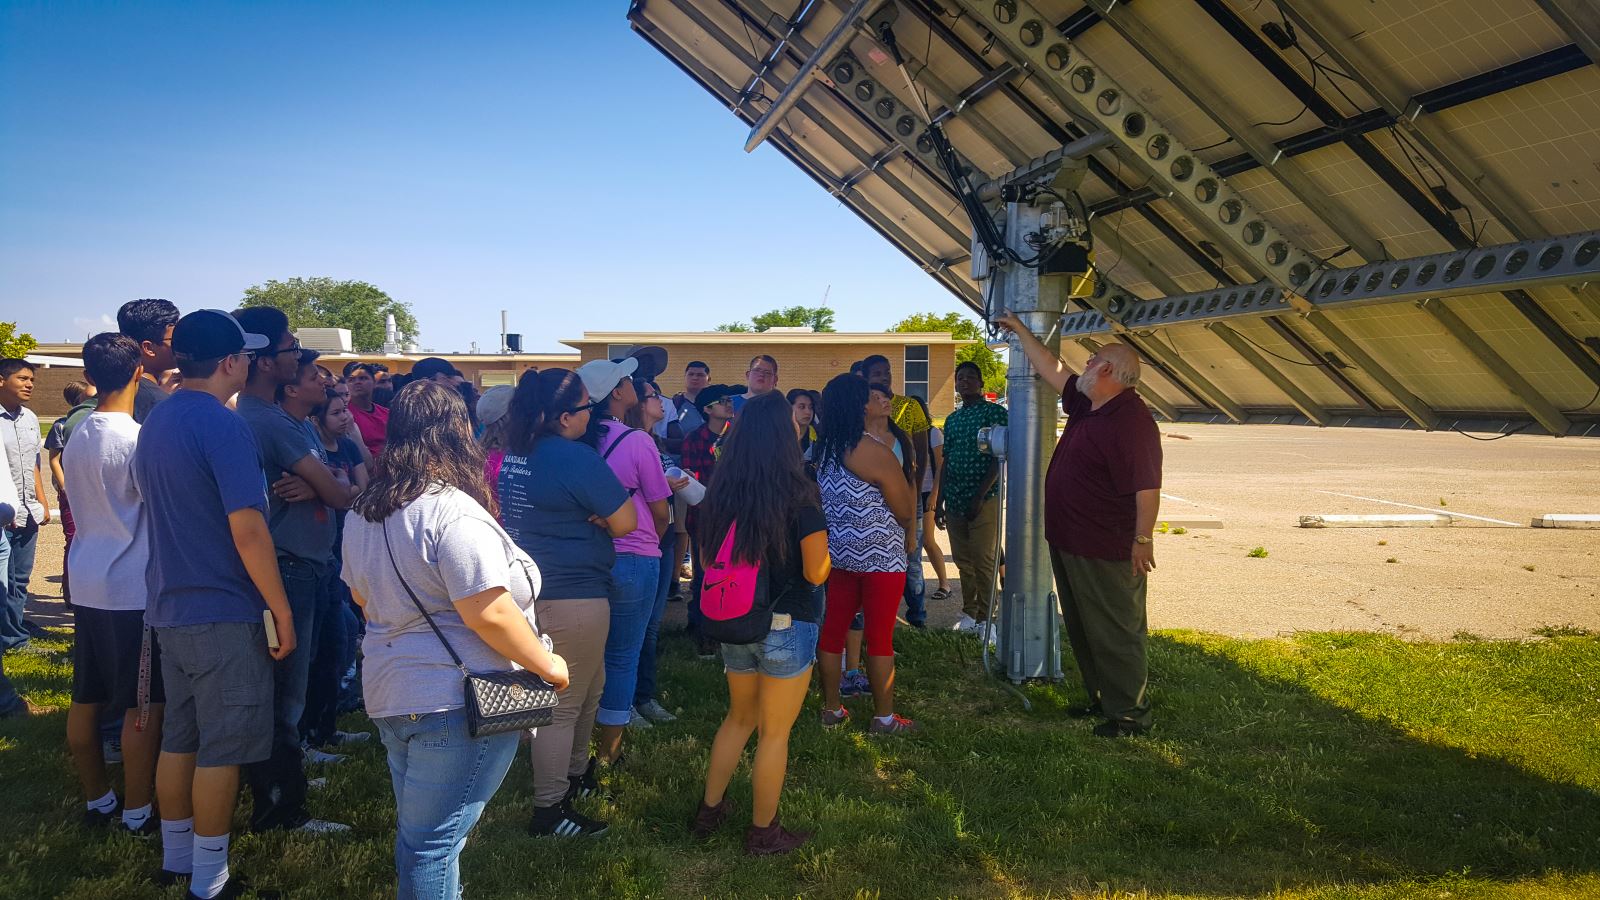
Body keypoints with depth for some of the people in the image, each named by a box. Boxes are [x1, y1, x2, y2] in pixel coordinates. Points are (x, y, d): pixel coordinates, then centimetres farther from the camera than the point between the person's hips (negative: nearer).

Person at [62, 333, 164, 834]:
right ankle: (137, 812, 7)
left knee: (86, 698, 13)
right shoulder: (136, 438, -16)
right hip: (134, 588, -8)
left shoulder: (77, 438, 8)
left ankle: (96, 801, 25)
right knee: (144, 703, 0)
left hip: (88, 584, 8)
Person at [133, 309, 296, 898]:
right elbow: (247, 530, -22)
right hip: (222, 612, -8)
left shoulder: (155, 421, 9)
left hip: (169, 607, 9)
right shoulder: (222, 425, -18)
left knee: (179, 738, 17)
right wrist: (282, 612, -16)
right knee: (221, 749, 2)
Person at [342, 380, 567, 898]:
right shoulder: (454, 513, -21)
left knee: (415, 832, 22)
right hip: (454, 703, -9)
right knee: (435, 840, 2)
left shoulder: (364, 513, 7)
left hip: (389, 694, 9)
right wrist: (548, 666, -12)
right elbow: (489, 613, -24)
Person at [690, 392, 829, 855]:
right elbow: (816, 573, -16)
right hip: (786, 626, -5)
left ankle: (709, 809, 34)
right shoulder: (799, 494, -16)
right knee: (775, 731, 10)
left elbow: (706, 561, 9)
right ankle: (762, 831, 23)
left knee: (739, 717, 25)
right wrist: (822, 546, 4)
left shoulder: (720, 494, -1)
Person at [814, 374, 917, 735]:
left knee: (833, 629, 12)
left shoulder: (821, 450, 4)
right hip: (879, 556, -7)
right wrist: (908, 537, 9)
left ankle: (831, 708, 22)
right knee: (880, 637, 2)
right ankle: (884, 717, 11)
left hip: (837, 552, 7)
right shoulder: (874, 452, -18)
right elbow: (905, 511, -12)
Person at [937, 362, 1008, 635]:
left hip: (984, 498, -6)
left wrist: (980, 496, -16)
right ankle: (969, 612, 19)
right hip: (955, 500, 6)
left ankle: (984, 618, 4)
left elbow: (999, 457, -10)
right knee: (963, 560, 10)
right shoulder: (952, 419, 15)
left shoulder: (994, 412, -4)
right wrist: (940, 502, 12)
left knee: (983, 560, -4)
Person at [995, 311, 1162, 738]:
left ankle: (1130, 714, 11)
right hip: (1070, 543, 10)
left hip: (1106, 553, -10)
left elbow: (1147, 485, -25)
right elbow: (1051, 368, 22)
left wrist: (1143, 539, -25)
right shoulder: (1085, 404, 8)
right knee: (1082, 631, 19)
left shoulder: (1130, 419, -22)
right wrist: (1019, 330, 27)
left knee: (1116, 636, 0)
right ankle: (1100, 699, 31)